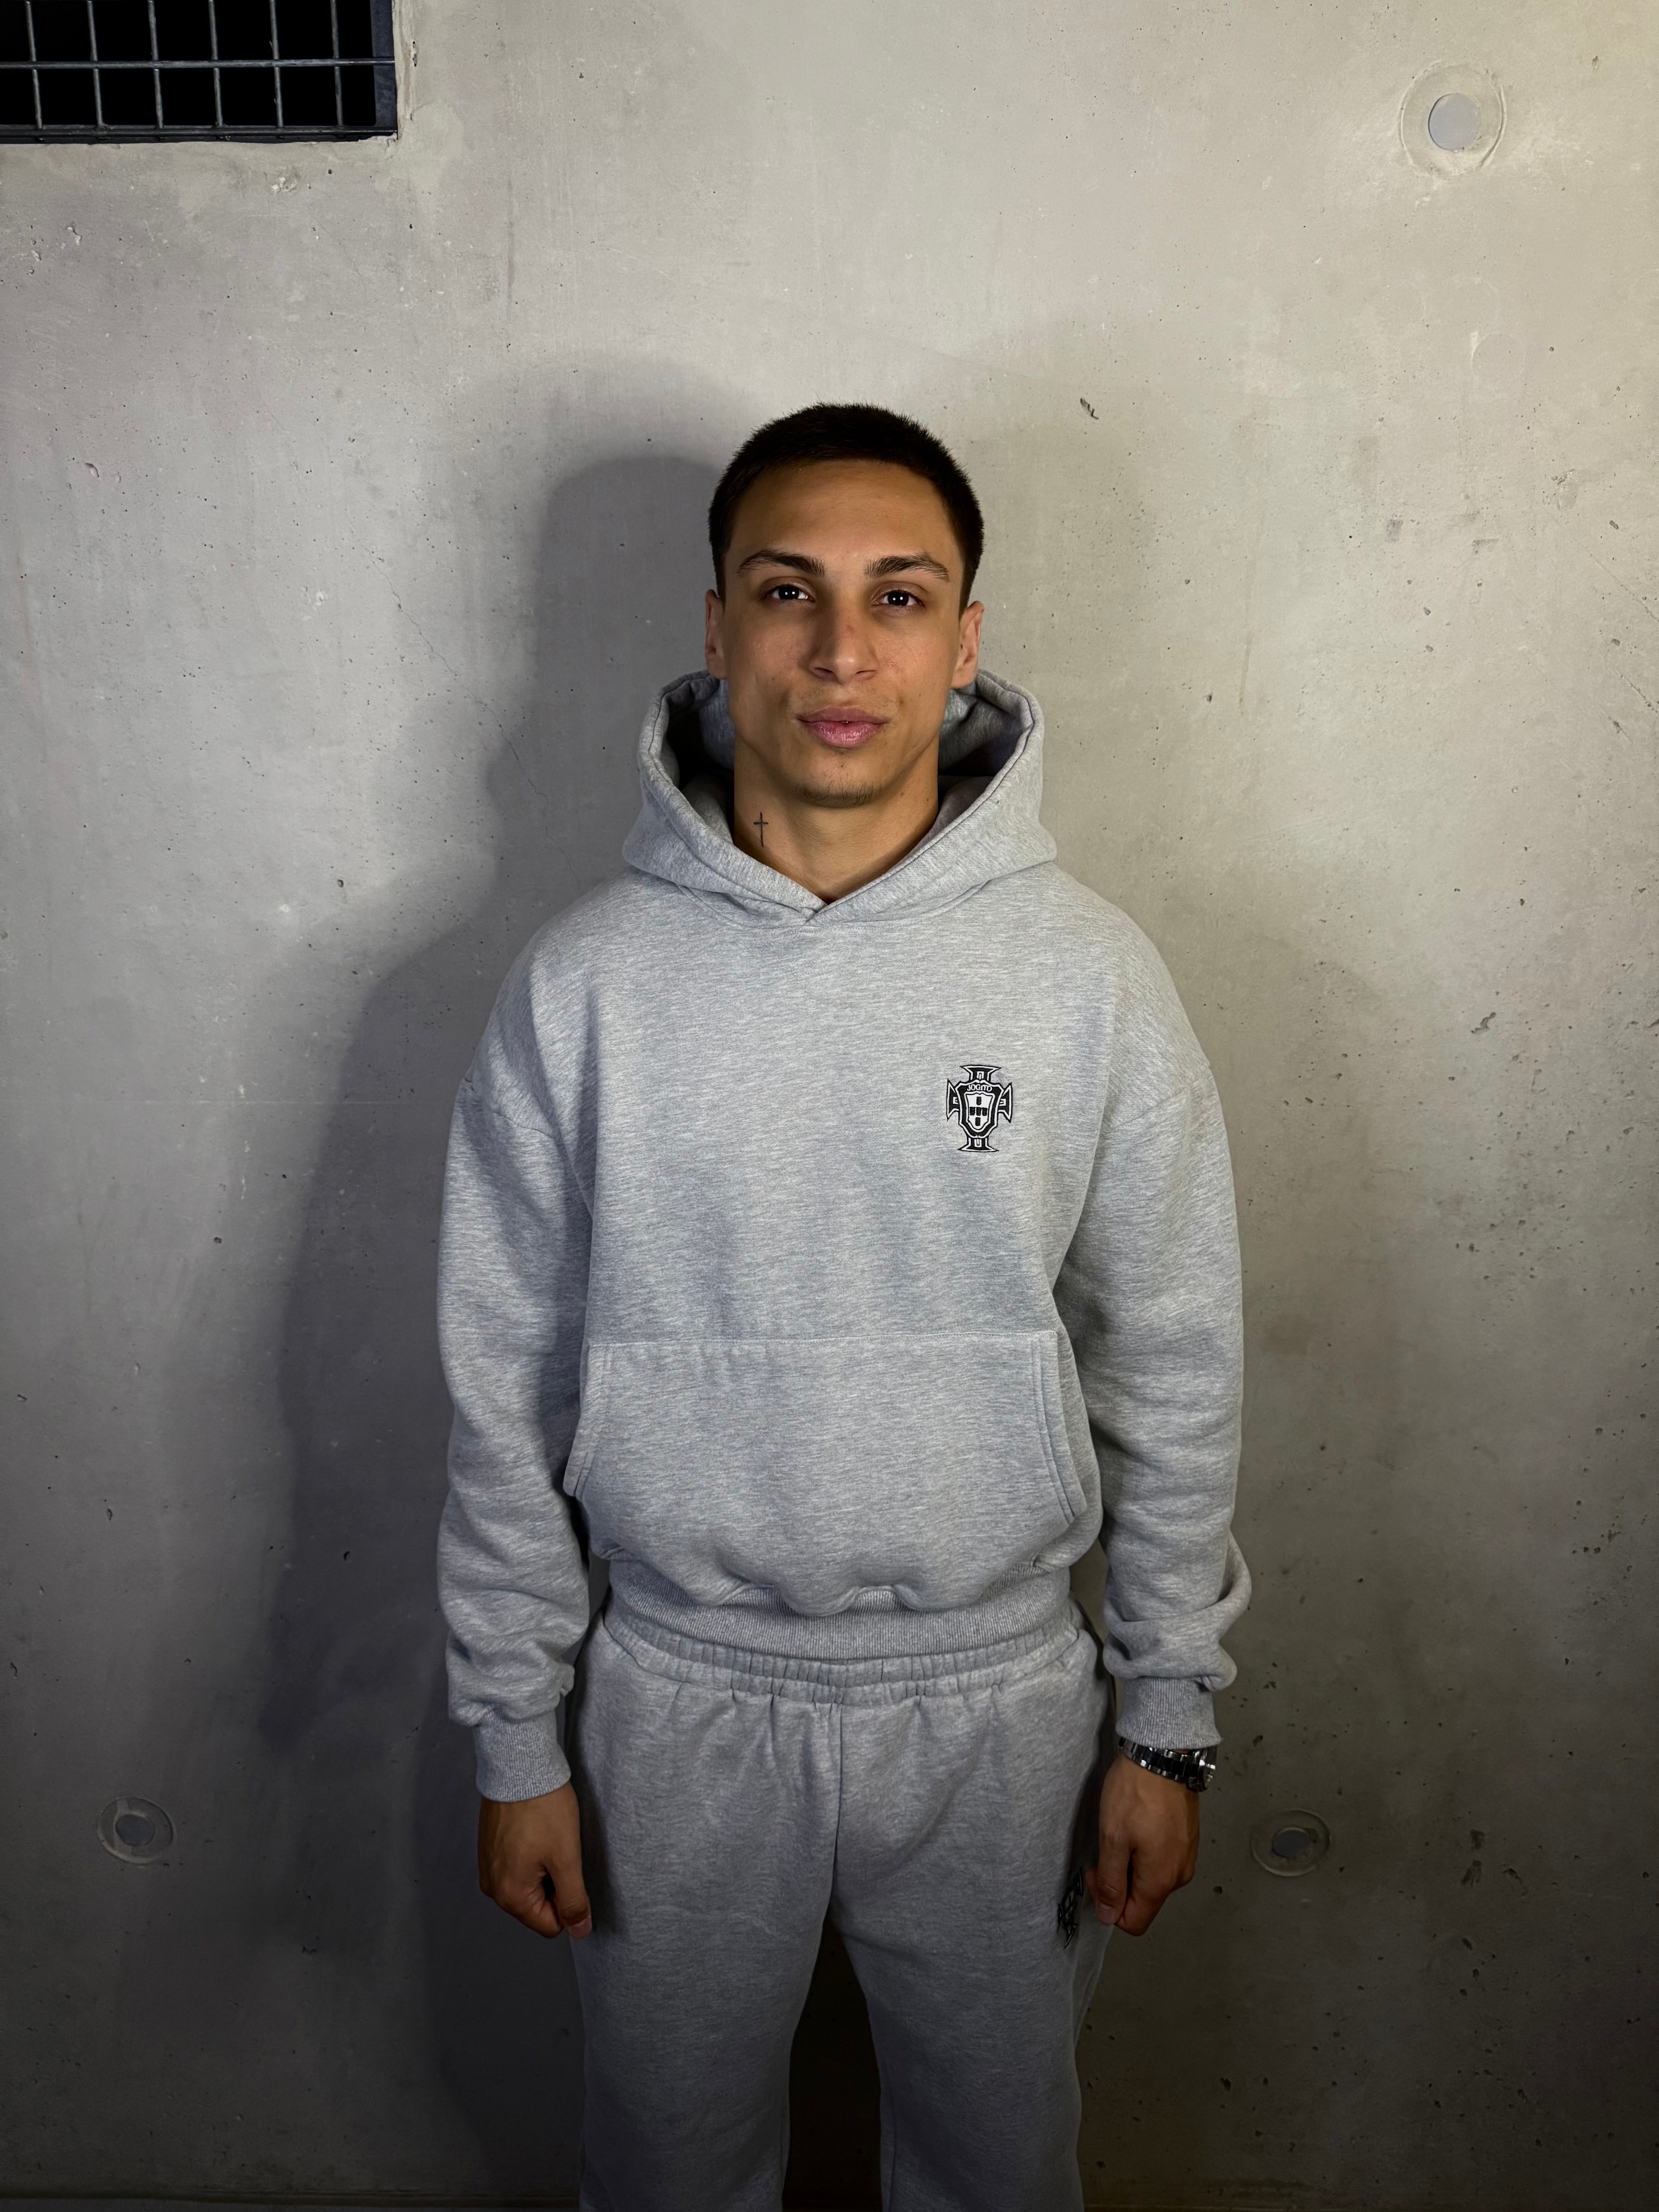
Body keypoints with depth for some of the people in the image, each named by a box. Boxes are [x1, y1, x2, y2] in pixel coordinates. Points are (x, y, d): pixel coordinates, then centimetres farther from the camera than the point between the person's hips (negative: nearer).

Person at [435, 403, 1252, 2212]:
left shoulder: (1089, 976, -10)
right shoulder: (583, 986, -11)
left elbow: (1174, 1375, -3)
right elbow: (504, 1392, -3)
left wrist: (1168, 1722, 0)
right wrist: (515, 1739, 0)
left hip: (998, 1695, 1)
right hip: (679, 1699, 0)